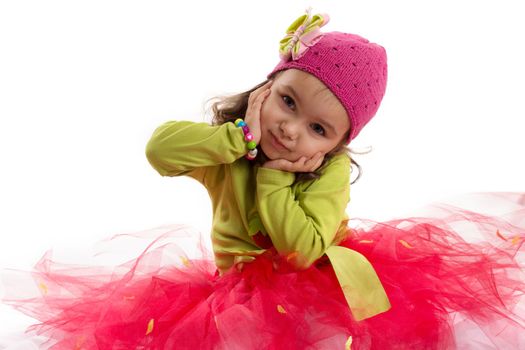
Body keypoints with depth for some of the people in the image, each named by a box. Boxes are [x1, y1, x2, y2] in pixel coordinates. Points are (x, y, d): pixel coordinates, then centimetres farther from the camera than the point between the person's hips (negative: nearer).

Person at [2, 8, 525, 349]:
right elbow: (160, 147, -25)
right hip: (240, 287, 1)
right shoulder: (232, 144, -8)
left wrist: (272, 177, -22)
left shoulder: (333, 171, -13)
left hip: (320, 283, 0)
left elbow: (305, 248, -24)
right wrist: (241, 137, -27)